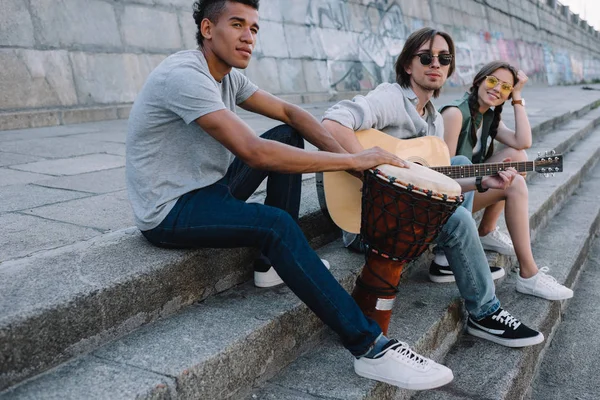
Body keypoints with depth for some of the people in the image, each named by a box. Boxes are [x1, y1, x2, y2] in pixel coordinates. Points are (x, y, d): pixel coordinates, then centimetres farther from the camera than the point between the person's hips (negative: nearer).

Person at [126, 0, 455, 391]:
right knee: (276, 225, -31)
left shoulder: (228, 76, 4)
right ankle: (371, 347, -26)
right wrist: (352, 161, -29)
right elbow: (253, 152, -33)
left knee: (289, 135, 5)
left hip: (208, 188, 9)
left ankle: (280, 259, 5)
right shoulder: (184, 75, -25)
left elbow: (290, 112, 5)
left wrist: (346, 155, -12)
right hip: (169, 211, -9)